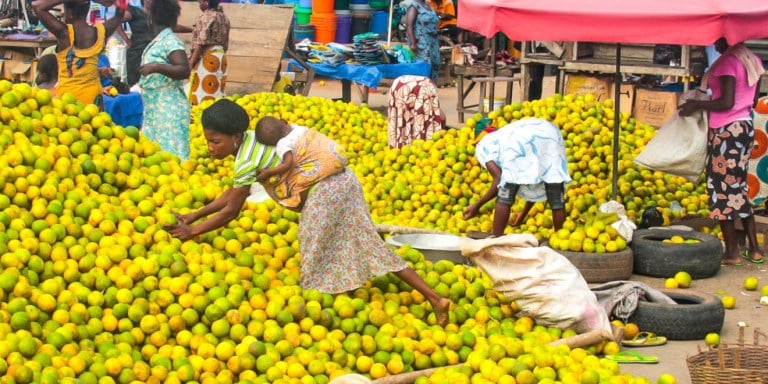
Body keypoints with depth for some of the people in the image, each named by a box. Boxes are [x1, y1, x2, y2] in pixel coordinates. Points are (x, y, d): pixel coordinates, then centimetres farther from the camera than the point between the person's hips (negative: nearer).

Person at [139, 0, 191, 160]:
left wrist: (156, 67, -32)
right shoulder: (157, 41, 12)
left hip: (168, 108, -10)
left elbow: (184, 70, -26)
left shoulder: (170, 42, -15)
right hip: (154, 107, 10)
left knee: (169, 150, -10)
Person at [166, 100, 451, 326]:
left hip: (324, 190, -9)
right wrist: (194, 216, 24)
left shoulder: (247, 159, -16)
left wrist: (192, 232, 4)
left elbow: (231, 211, -7)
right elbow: (233, 191, 23)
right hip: (340, 179, 9)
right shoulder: (251, 139, 11)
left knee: (312, 262, 2)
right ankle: (434, 298, 15)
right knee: (367, 247, 13)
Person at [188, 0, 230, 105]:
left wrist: (190, 63, -17)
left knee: (200, 95, -8)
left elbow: (201, 42, -18)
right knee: (216, 92, 9)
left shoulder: (207, 16, -12)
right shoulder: (224, 17, 15)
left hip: (207, 58, -9)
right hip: (220, 58, 9)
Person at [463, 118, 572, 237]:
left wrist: (477, 205, 19)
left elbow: (499, 180, 9)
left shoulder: (482, 146, 28)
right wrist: (523, 214, 53)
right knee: (556, 197, 10)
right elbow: (535, 185, 42)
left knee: (505, 196, 9)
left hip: (520, 141, -5)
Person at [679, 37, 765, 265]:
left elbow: (726, 102, -21)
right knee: (740, 187, 16)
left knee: (721, 189, -1)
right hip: (746, 127, 9)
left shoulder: (728, 61, -15)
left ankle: (731, 252, 3)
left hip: (727, 131, -9)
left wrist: (697, 105, -10)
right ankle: (754, 249, 17)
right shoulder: (753, 61, 11)